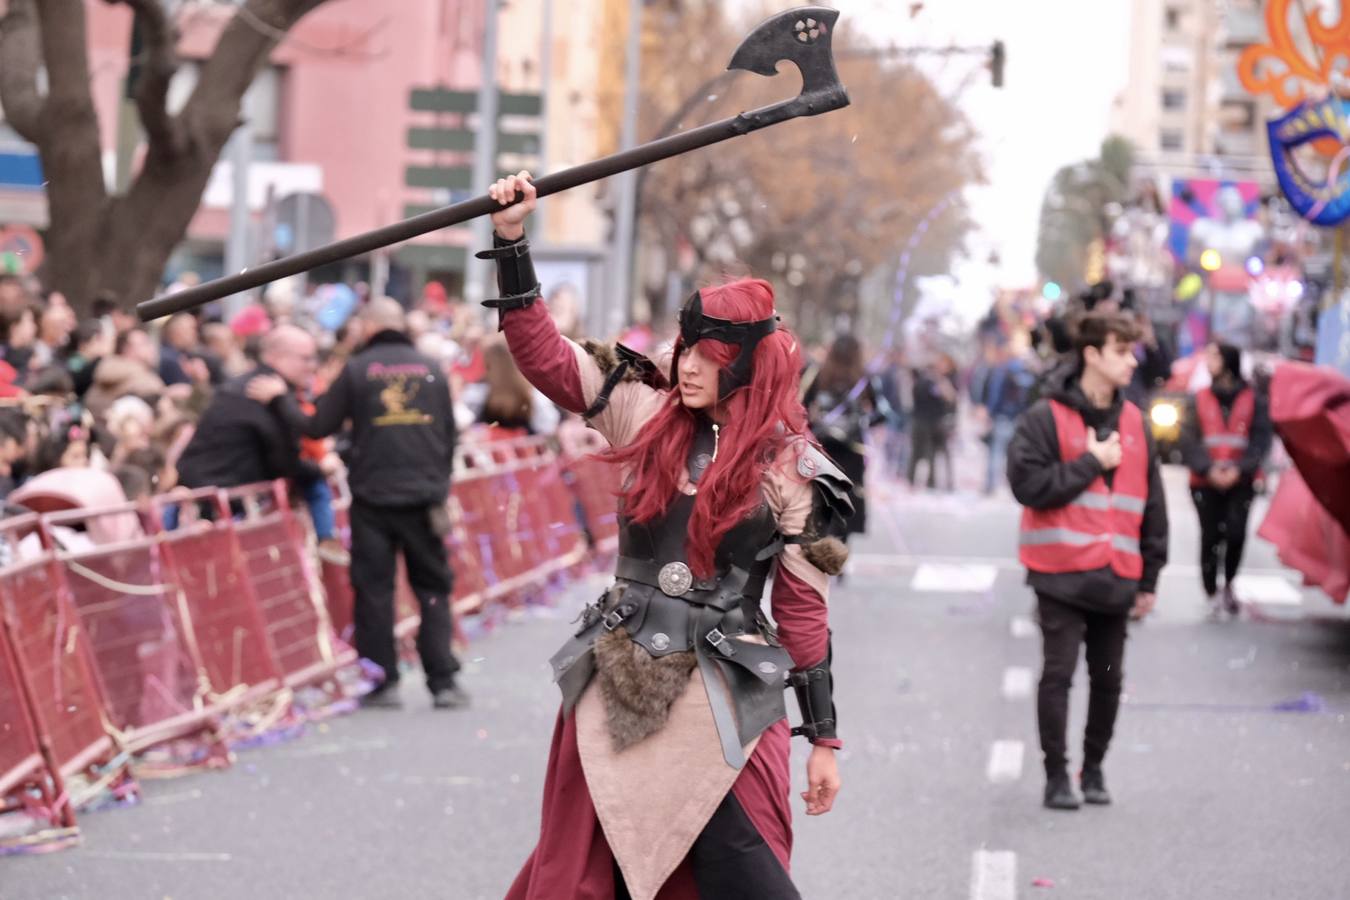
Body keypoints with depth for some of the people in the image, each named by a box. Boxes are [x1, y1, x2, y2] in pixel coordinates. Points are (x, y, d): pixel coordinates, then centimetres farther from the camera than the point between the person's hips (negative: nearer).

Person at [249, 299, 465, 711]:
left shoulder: (356, 370, -1)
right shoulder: (431, 370, 7)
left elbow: (317, 427, 1)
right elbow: (449, 435, 11)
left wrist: (281, 398, 13)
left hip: (373, 496, -1)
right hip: (424, 496, 1)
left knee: (374, 588, 5)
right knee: (433, 588, 7)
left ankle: (383, 682, 3)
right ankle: (443, 683, 1)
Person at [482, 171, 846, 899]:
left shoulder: (789, 471, -3)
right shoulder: (650, 418, 4)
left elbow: (803, 611, 1)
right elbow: (543, 353, 1)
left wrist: (823, 738, 2)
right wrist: (511, 239, -8)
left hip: (721, 707, -3)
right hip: (618, 690, 3)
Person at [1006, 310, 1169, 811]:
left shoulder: (1133, 423, 11)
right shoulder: (1047, 418, -5)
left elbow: (1152, 505, 14)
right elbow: (1029, 484, -16)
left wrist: (1149, 578, 13)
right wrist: (1092, 463, -12)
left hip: (1115, 577, 5)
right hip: (1063, 574, -5)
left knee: (1109, 678, 9)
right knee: (1058, 674, -3)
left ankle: (1094, 769, 24)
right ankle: (1056, 775, 7)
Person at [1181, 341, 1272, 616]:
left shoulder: (1253, 399, 5)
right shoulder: (1200, 400, 8)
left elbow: (1261, 438, -2)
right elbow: (1190, 439, 0)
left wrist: (1240, 469, -17)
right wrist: (1207, 469, -16)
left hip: (1241, 481, -1)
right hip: (1206, 482, 1)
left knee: (1236, 532, -14)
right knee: (1210, 536, -1)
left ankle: (1229, 584, 10)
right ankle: (1212, 594, 10)